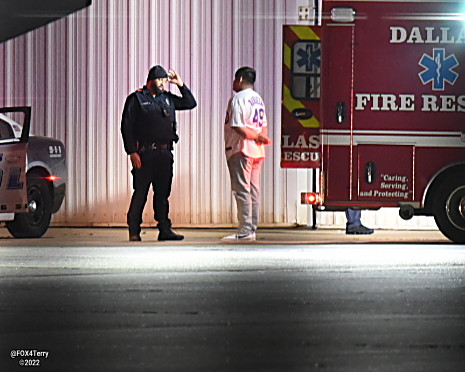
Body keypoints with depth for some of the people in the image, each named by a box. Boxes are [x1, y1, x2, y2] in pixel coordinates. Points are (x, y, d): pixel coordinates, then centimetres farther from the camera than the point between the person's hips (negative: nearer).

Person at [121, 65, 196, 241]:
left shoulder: (167, 99, 16)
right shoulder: (136, 99, 1)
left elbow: (191, 103, 23)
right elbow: (126, 126, -4)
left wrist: (181, 85, 9)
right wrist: (132, 152, -12)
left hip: (164, 153, 5)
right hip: (144, 153, -5)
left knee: (163, 192, 6)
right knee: (140, 193, -2)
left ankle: (165, 230, 7)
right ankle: (134, 232, 4)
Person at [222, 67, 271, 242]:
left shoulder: (238, 99, -10)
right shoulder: (259, 99, 18)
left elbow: (237, 126, -18)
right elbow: (264, 125, 15)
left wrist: (257, 137, -11)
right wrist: (261, 137, -1)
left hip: (241, 150, -9)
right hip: (258, 151, 9)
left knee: (242, 190, -9)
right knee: (254, 190, 9)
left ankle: (245, 231, -12)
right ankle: (252, 229, 11)